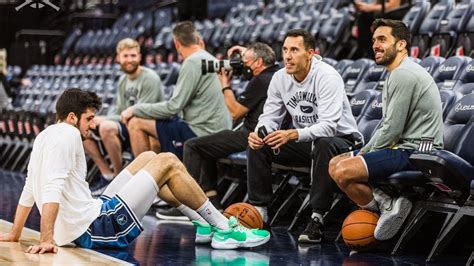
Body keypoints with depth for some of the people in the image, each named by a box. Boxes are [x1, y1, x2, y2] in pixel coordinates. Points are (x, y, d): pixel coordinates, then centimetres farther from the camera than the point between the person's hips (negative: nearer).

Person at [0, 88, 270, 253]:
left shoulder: (45, 135, 15)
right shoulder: (67, 135, -13)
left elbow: (29, 191, 19)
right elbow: (52, 189, -25)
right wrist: (47, 239, -32)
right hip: (98, 230, -10)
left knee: (148, 158, 20)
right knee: (168, 162, -5)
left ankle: (205, 224, 20)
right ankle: (225, 229, 3)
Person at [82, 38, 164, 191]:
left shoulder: (150, 79, -13)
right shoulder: (123, 80, 13)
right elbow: (120, 113, 15)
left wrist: (103, 120, -16)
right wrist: (97, 121, -5)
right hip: (126, 125, 9)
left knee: (106, 127, -34)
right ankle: (108, 176, -1)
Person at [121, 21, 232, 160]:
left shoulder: (193, 63, -14)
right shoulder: (210, 59, 13)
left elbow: (173, 107, -17)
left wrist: (136, 109, -7)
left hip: (201, 132, -10)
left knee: (136, 123, -5)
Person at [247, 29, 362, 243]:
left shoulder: (327, 76, -23)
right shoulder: (280, 78, -3)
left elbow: (328, 126, -33)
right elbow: (270, 116, 1)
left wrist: (292, 135, -47)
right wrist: (259, 132, -24)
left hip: (341, 140, -6)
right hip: (305, 144, 6)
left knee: (324, 145, -40)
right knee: (257, 146, -10)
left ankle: (317, 218, -33)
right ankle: (258, 211, -4)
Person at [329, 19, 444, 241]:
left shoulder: (403, 74, -16)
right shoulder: (398, 73, 18)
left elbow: (392, 130, -19)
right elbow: (387, 124, 22)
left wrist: (368, 154, -4)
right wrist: (364, 151, 10)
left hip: (416, 151, -11)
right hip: (404, 146, 11)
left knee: (343, 172, -24)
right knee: (335, 164, 8)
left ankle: (385, 207, -6)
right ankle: (387, 206, -3)